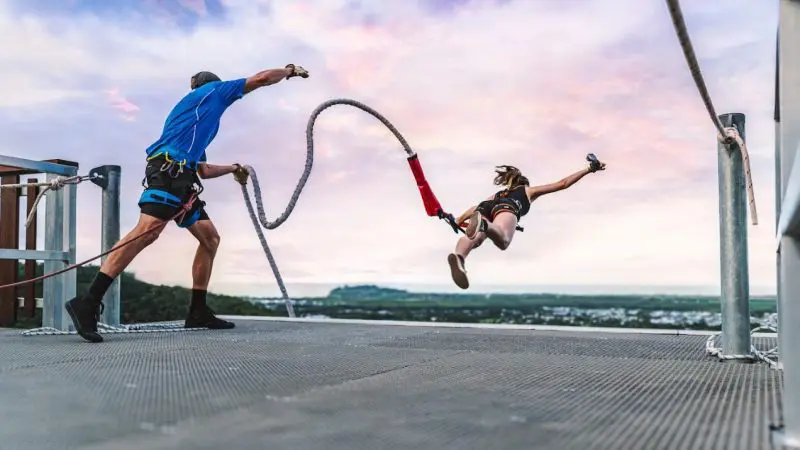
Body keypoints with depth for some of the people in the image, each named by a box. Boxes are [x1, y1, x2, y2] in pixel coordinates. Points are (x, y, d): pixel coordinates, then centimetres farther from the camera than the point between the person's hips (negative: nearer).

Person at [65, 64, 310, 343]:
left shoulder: (197, 117, 38)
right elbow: (262, 78, 19)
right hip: (168, 168, -10)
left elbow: (202, 169, 40)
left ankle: (198, 311, 10)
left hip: (183, 178, 10)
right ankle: (88, 303, -32)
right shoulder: (212, 90, 18)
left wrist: (233, 169, 53)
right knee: (148, 230, -25)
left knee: (210, 238, 11)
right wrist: (291, 70, 35)